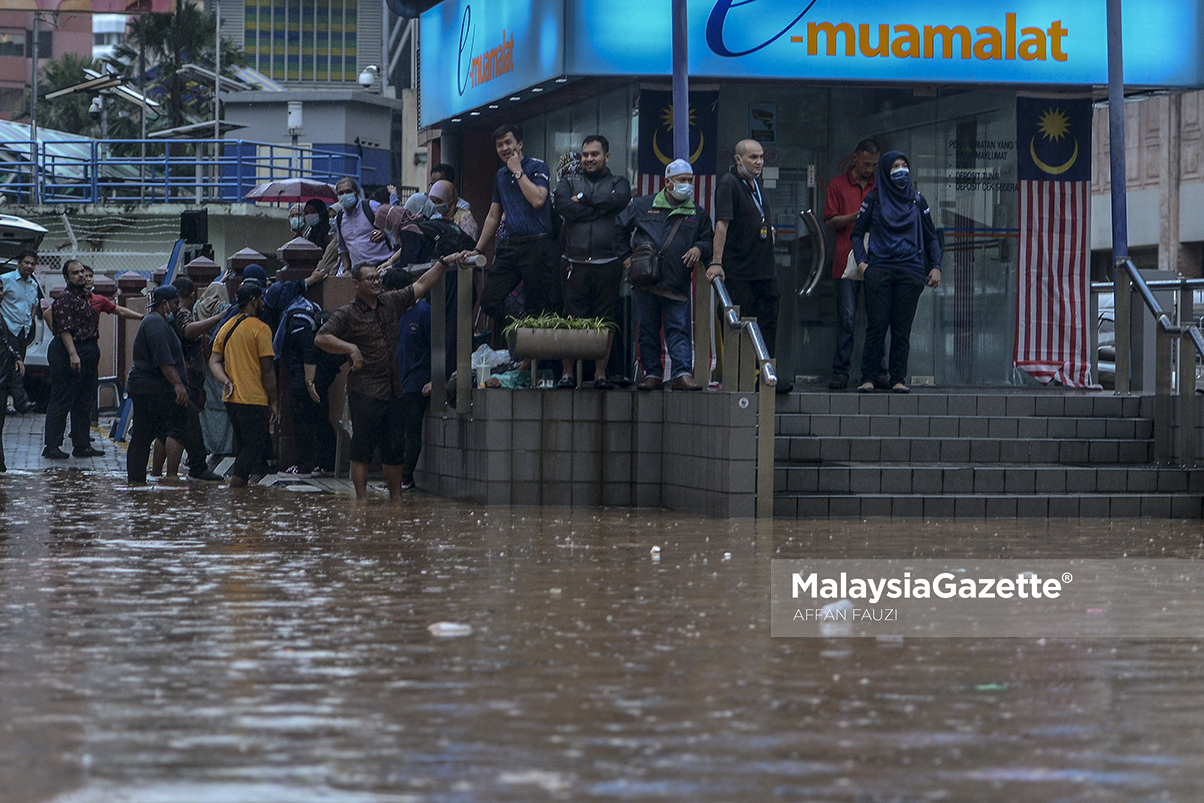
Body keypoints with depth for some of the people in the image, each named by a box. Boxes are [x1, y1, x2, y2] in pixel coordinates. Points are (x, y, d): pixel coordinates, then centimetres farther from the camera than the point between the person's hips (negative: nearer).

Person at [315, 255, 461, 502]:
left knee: (395, 449, 9)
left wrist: (444, 262, 17)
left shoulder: (391, 302, 12)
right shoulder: (347, 314, -4)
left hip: (394, 389, 6)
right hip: (364, 391, -6)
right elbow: (321, 338, -13)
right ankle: (361, 499, -4)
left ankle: (396, 498, 18)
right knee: (362, 449, -5)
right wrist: (351, 348, -21)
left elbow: (420, 285, 19)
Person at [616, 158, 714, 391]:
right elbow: (619, 228, 16)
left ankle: (683, 374, -11)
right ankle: (651, 374, 8)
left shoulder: (698, 214, 13)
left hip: (677, 285, 0)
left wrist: (699, 249, -4)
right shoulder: (642, 206, 11)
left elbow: (709, 240, 17)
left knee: (679, 330, -7)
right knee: (648, 330, 3)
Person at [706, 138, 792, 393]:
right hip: (739, 271, -8)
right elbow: (722, 224, -19)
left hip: (765, 268, 8)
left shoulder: (757, 184, 15)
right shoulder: (729, 184, -11)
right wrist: (716, 262, -25)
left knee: (768, 321, 7)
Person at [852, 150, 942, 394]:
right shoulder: (874, 199, 8)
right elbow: (857, 233, 12)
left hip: (910, 271, 1)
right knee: (876, 327, -6)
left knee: (902, 328, -1)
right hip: (879, 270, -1)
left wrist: (935, 266, 5)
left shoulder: (917, 201, 13)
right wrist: (862, 261, -2)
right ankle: (867, 378, -1)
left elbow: (931, 238, 17)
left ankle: (898, 379, 4)